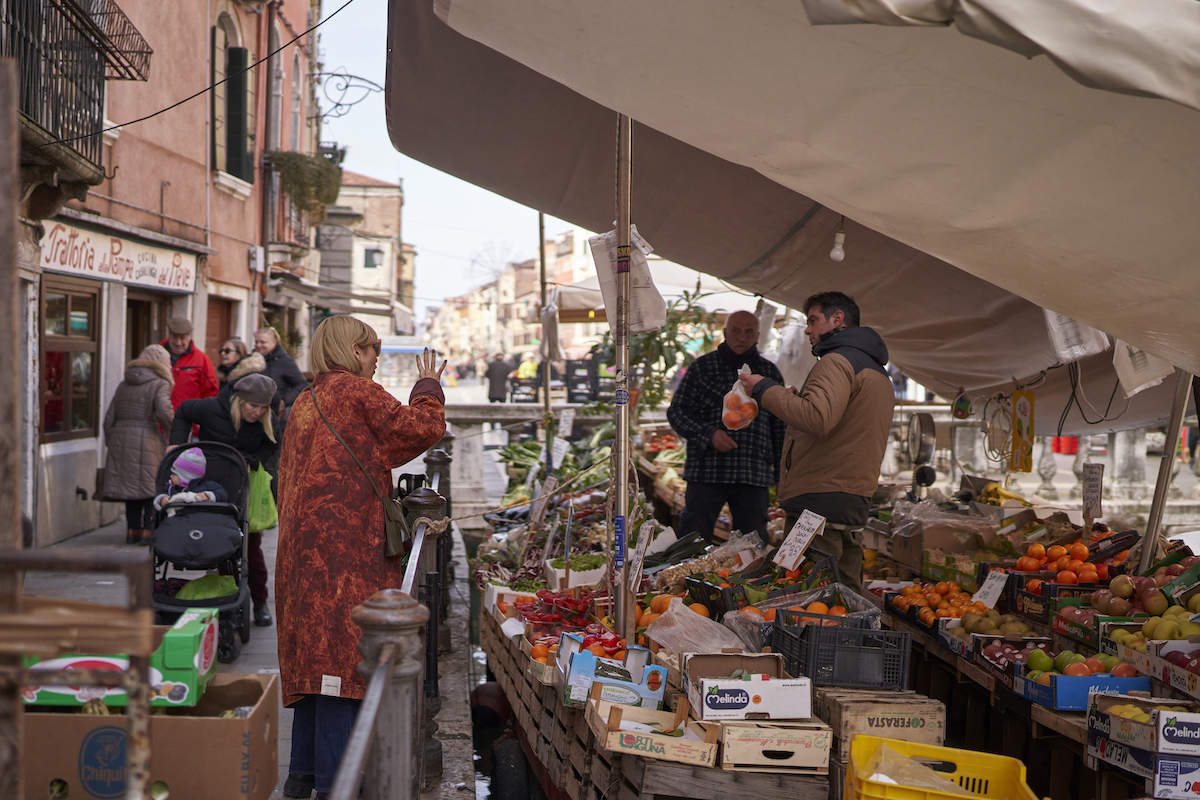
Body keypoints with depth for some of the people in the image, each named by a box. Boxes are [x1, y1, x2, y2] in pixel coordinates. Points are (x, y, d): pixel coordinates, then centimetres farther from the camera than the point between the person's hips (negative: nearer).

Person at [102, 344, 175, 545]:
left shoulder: (123, 385, 16)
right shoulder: (160, 385, -4)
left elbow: (109, 417, 16)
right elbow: (165, 413, -19)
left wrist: (111, 442, 22)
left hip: (121, 438, 6)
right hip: (147, 438, -6)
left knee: (130, 482, 14)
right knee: (152, 484, 3)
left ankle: (132, 530, 17)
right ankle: (148, 531, 0)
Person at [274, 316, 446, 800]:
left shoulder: (304, 402, 21)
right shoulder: (353, 389, -4)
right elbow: (423, 428, -6)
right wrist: (427, 387, 9)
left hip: (303, 548, 9)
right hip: (346, 543, -9)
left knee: (315, 658, 12)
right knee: (342, 654, -8)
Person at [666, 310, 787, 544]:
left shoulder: (770, 373, 14)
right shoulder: (702, 367, 6)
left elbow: (780, 427, 18)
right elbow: (676, 411, 4)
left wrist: (782, 472, 13)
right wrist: (708, 434, -12)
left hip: (754, 476, 2)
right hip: (706, 472, -2)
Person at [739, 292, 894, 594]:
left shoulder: (837, 361, -9)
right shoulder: (876, 370, 25)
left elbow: (817, 418, -25)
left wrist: (764, 389, -14)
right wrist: (797, 397, 17)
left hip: (820, 502, -10)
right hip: (855, 502, 10)